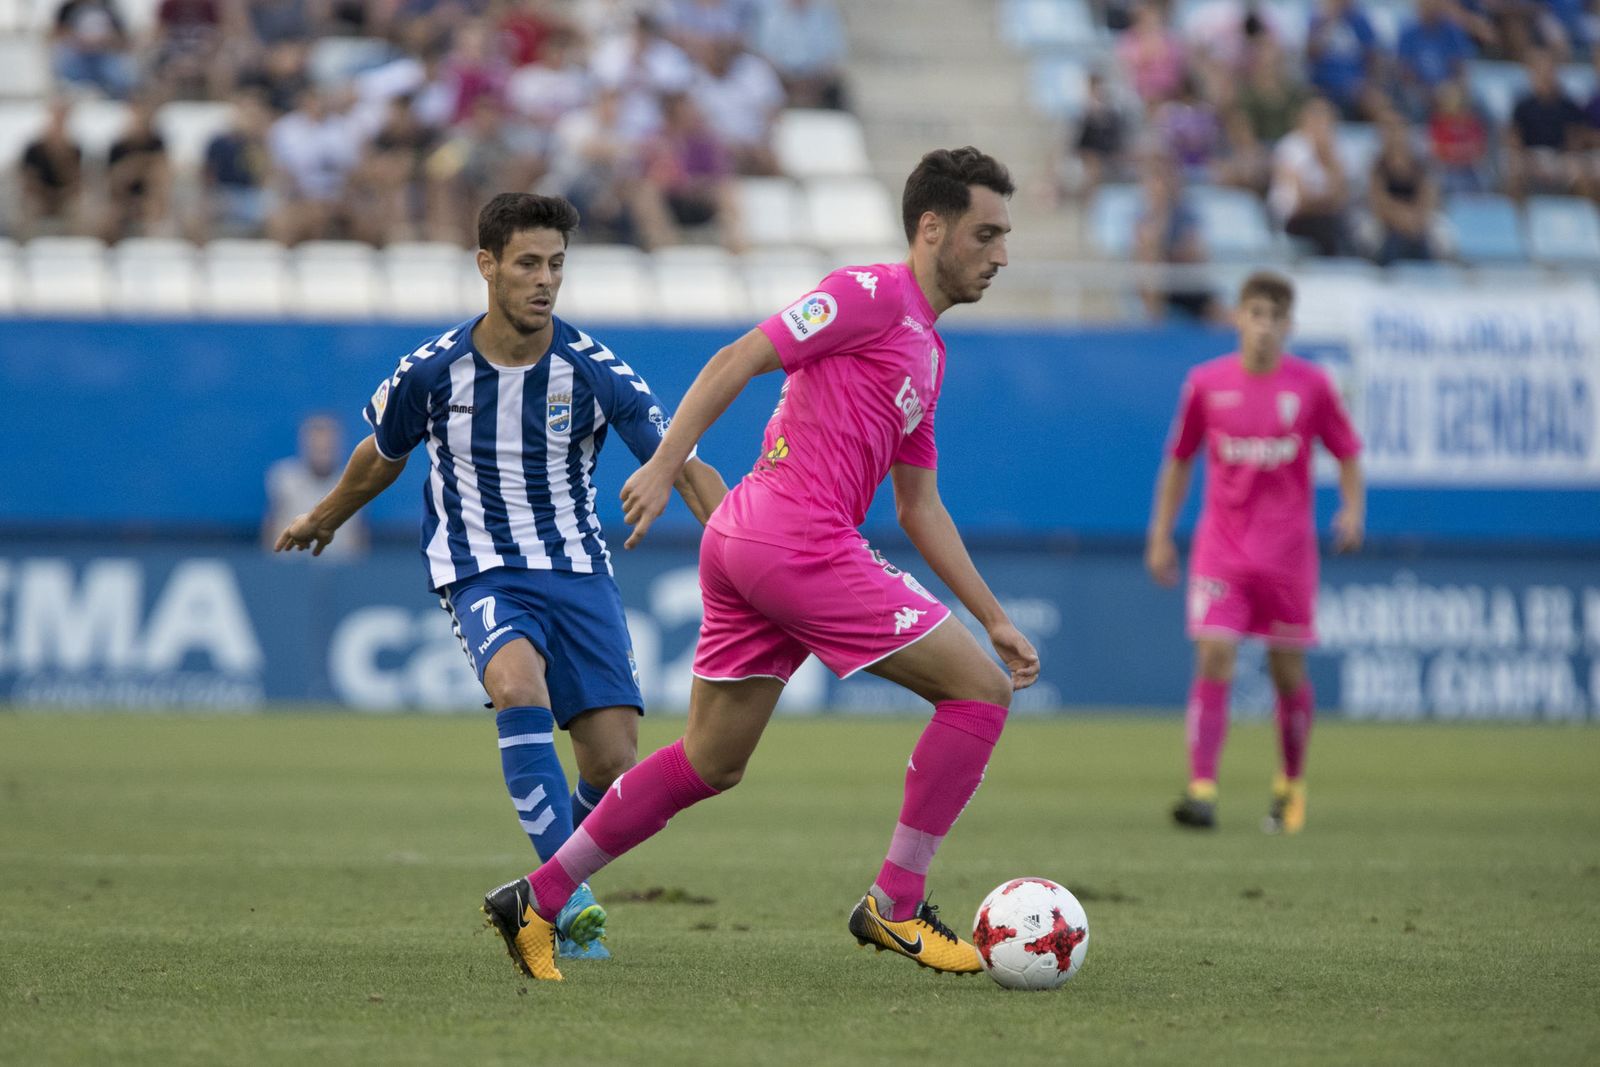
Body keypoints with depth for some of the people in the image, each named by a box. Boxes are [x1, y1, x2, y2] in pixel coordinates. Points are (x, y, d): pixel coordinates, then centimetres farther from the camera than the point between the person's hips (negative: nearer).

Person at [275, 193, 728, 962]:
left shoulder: (592, 372, -8)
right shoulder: (432, 372, -6)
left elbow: (685, 467, -9)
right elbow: (383, 455, 16)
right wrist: (323, 519, 31)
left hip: (577, 570, 2)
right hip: (481, 573, -2)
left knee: (614, 763, -9)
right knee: (519, 686, -34)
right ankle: (566, 894, -35)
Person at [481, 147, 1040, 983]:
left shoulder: (927, 351, 24)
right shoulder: (874, 293, -5)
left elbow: (920, 509, 27)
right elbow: (738, 360, -13)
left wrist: (994, 619, 24)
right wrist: (665, 464, -21)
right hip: (799, 543, -10)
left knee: (711, 764, 15)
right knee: (979, 692, -5)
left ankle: (536, 900, 18)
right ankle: (894, 906, -1)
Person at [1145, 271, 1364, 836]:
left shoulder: (1311, 386, -1)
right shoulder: (1206, 383, 1)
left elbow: (1347, 454, 8)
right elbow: (1179, 460, 12)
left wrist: (1352, 510, -9)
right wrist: (1161, 535, 11)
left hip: (1288, 550, 0)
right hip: (1220, 547, 0)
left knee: (1288, 671, 6)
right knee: (1213, 657, -14)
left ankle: (1291, 785, 26)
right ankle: (1201, 789, -18)